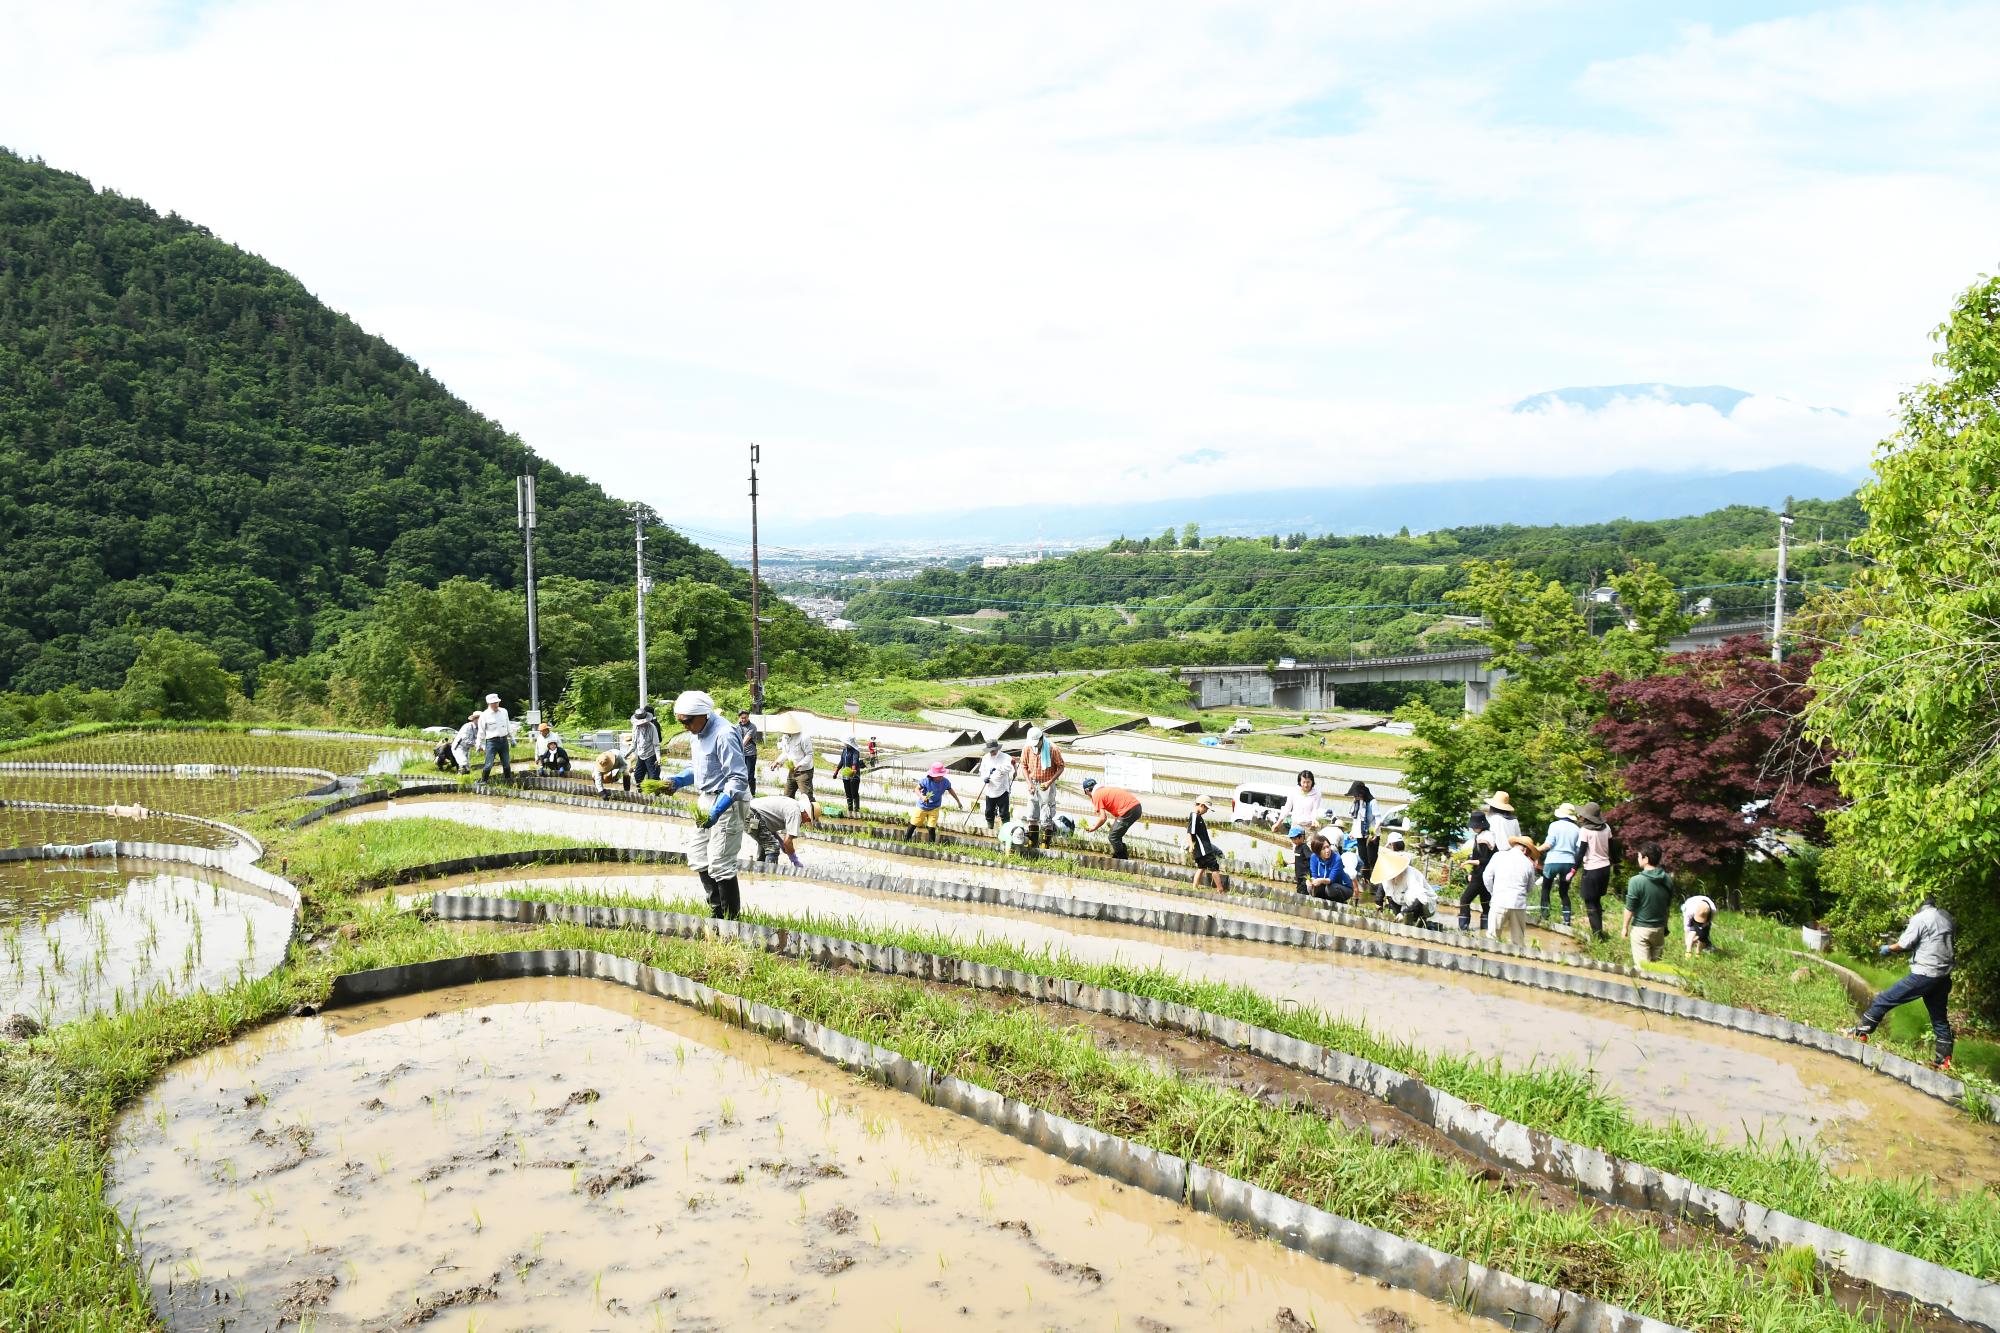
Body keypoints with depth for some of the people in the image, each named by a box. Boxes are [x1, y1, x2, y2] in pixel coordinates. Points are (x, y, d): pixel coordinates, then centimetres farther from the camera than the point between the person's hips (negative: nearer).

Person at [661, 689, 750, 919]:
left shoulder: (724, 735, -23)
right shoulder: (696, 733, 6)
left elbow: (739, 779, -25)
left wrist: (717, 811, -31)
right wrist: (677, 781, 2)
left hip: (727, 801, -10)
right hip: (705, 799, 10)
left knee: (719, 864, -6)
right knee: (698, 858, 15)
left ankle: (731, 919, 7)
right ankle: (716, 911, 28)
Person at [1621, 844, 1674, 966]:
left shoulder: (1636, 881, -22)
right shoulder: (1668, 880, -5)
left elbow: (1630, 909, -15)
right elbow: (1668, 904, 8)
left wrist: (1625, 927, 0)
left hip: (1640, 928, -5)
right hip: (1659, 928, 5)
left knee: (1642, 965, 3)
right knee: (1655, 963, 19)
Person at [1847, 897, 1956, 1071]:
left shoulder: (1920, 918, -12)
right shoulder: (1947, 916, 10)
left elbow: (1903, 945, -10)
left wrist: (1888, 949, 9)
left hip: (1925, 974, -7)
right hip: (1944, 976, 8)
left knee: (1883, 1000, 0)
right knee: (1940, 1018, 16)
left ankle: (1860, 1033, 4)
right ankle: (1943, 1061, 18)